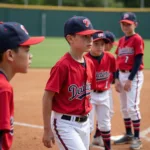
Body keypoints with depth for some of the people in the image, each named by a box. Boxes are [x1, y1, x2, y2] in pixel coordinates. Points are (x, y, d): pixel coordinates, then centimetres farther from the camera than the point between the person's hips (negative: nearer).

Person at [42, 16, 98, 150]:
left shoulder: (90, 64, 4)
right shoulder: (62, 65, -18)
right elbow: (47, 97, -16)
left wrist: (86, 120, 18)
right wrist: (47, 130, -16)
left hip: (84, 123, 8)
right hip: (65, 123, -8)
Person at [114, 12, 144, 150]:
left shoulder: (137, 39, -10)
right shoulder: (121, 40, 12)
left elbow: (138, 61, -14)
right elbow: (118, 60, 14)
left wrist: (130, 79, -17)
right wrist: (117, 78, 5)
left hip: (134, 76, -8)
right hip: (122, 75, 8)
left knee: (132, 107, -11)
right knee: (124, 107, 11)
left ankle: (137, 138, -6)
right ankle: (128, 135, 22)